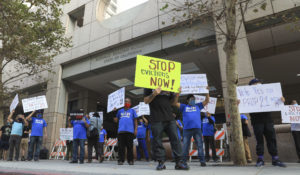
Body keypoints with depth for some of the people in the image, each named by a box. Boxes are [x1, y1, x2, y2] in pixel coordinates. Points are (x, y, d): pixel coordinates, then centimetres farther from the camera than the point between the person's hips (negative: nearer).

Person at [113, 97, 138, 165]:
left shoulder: (132, 111, 15)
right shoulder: (120, 111, 20)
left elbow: (135, 121, 10)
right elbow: (116, 120, 16)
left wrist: (136, 129, -1)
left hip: (130, 131, -2)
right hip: (121, 131, 2)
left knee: (130, 146, -1)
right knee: (121, 146, -1)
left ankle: (130, 160, 6)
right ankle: (121, 160, 5)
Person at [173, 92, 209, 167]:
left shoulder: (198, 106, 19)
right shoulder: (184, 106, 16)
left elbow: (207, 101, 15)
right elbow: (175, 103, 7)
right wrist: (177, 95, -5)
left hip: (197, 128, 1)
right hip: (187, 129, 0)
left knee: (200, 145, -2)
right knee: (185, 146, 2)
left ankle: (202, 161, 1)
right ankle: (184, 161, 9)